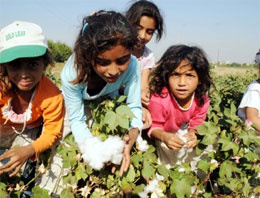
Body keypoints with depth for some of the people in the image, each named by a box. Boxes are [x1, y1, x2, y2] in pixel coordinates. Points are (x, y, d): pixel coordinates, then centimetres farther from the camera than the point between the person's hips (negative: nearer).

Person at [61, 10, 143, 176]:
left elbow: (134, 106, -27)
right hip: (79, 105, -1)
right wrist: (94, 149, -48)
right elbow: (77, 120, -29)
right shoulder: (71, 74, -41)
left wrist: (133, 132, -49)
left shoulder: (131, 65, -40)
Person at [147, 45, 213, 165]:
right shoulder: (159, 99, -38)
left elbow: (196, 124, -12)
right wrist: (164, 136, -47)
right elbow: (155, 127, -25)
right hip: (163, 134, -4)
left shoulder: (201, 100, -24)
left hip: (184, 131, 4)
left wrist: (192, 133, -35)